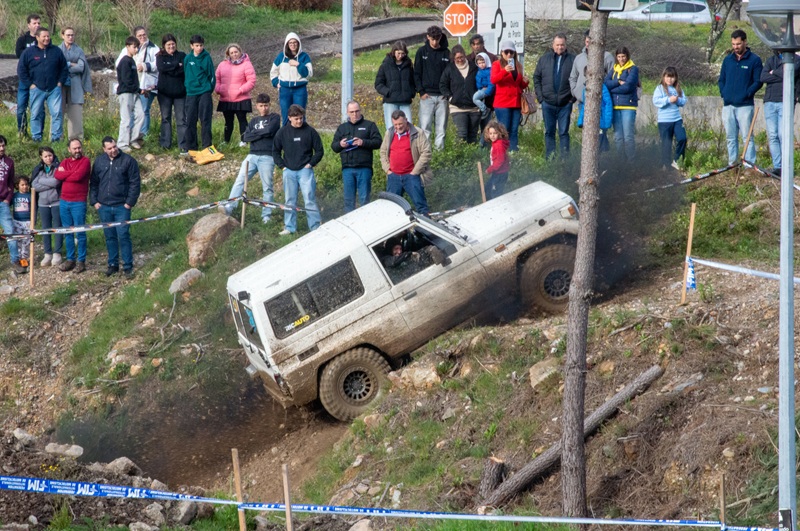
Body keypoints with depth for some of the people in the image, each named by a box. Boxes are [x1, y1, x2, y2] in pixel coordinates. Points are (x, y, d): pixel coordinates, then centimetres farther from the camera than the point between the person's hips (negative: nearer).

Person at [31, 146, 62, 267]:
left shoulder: (58, 167, -5)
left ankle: (57, 253, 8)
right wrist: (50, 184, -12)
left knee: (57, 228, 1)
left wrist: (41, 180, -7)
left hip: (57, 202, -4)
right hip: (43, 203, 4)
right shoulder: (38, 169, 6)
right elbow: (35, 186, -3)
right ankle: (47, 254, 15)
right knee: (46, 229, 8)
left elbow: (56, 181, -19)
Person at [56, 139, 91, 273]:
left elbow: (79, 176, -20)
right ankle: (70, 259, 18)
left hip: (78, 203, -6)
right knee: (68, 232, 10)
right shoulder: (65, 162, 12)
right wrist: (72, 173, -12)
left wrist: (64, 174, -6)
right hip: (64, 202, 6)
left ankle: (81, 261, 4)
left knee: (80, 232, -2)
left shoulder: (85, 161, -5)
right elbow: (57, 175, -4)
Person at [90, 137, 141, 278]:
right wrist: (94, 201, 4)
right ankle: (113, 265, 21)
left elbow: (135, 183, -5)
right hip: (104, 207, 4)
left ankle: (128, 267, 0)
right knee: (110, 237, 11)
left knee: (123, 236, -6)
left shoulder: (128, 161, -5)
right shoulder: (99, 161, 6)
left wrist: (130, 202, -10)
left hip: (121, 207, -4)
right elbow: (94, 183, 12)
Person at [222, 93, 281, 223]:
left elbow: (269, 130, -13)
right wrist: (262, 133, -7)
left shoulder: (274, 118, 6)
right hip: (252, 155, 4)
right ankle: (229, 207, -14)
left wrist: (255, 132, 1)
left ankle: (266, 215, 5)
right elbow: (246, 137, 4)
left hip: (267, 157, -4)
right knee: (239, 181, -9)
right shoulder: (254, 121, 19)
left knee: (267, 187, 0)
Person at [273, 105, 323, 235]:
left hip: (305, 170, -3)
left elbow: (319, 151, 5)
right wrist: (282, 166, 3)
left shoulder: (310, 131, -2)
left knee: (310, 199, -7)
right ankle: (290, 227, 15)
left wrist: (310, 164, -4)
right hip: (289, 171, 3)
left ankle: (316, 226, -4)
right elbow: (276, 151, 14)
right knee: (290, 201, 8)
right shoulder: (283, 132, 4)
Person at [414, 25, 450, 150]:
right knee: (425, 126, -7)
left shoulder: (446, 53, 7)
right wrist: (421, 91, -5)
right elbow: (416, 73, 5)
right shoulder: (422, 52, 5)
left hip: (442, 96, 1)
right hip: (427, 95, -1)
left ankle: (440, 148, 6)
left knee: (441, 126, 2)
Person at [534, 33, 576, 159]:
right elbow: (537, 78, 9)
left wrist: (573, 97, -7)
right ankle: (549, 157, 11)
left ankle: (565, 157, 4)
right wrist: (540, 96, 0)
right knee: (549, 132, 7)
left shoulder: (572, 60, 0)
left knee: (564, 132, 2)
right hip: (548, 103, 2)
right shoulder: (544, 59, 7)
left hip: (565, 103, -2)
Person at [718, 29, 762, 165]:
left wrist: (746, 94, -13)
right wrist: (723, 94, 3)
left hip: (745, 105, -5)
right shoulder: (727, 60, 14)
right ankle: (732, 164, 14)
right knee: (731, 138, 9)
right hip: (728, 105, 5)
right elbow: (721, 80, 19)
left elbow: (758, 81, -4)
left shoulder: (754, 60, -1)